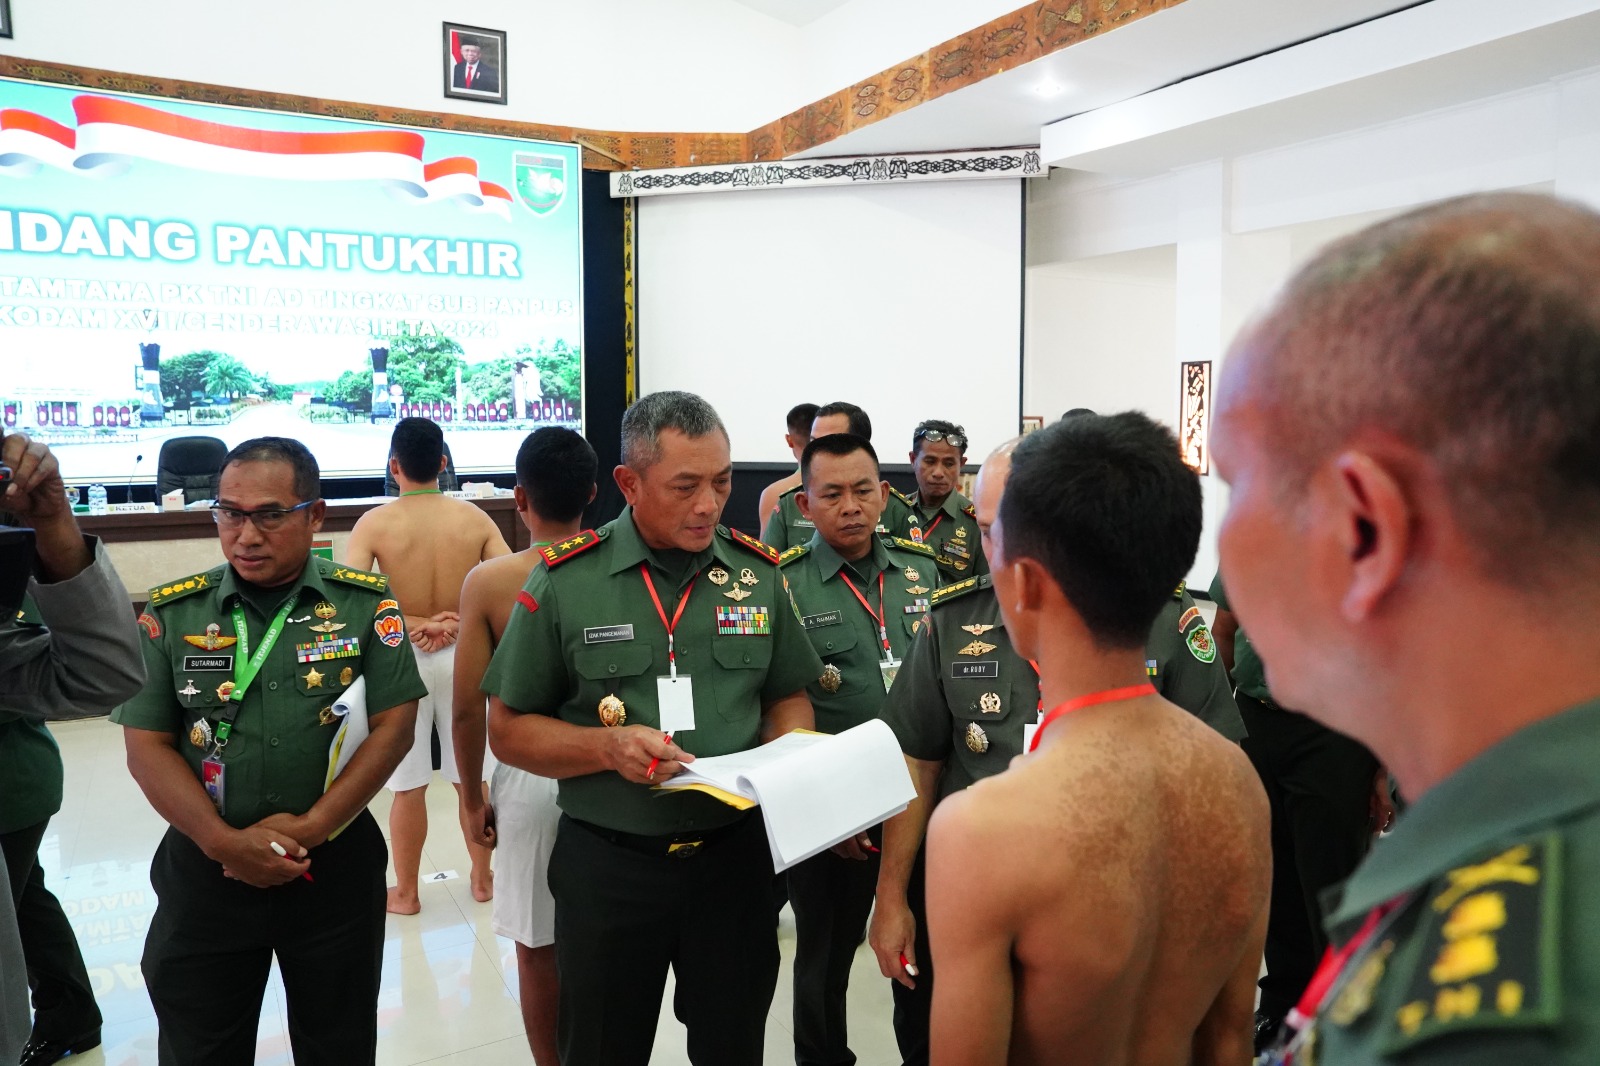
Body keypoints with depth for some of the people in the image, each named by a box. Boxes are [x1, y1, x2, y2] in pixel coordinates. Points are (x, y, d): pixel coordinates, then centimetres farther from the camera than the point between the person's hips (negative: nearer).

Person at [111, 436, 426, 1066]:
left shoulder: (366, 604, -5)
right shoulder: (172, 613, -2)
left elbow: (394, 726, -8)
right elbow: (146, 746, -3)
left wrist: (312, 827, -16)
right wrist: (223, 841, -14)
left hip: (336, 868, -1)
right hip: (206, 868, 1)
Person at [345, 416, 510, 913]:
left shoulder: (375, 523, -11)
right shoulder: (474, 518, -6)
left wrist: (413, 625, -14)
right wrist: (459, 624, -10)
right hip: (462, 657, 2)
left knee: (408, 787, 11)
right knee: (473, 778, 16)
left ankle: (406, 892, 26)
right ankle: (482, 878, 30)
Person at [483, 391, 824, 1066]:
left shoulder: (758, 572, 0)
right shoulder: (566, 580, -9)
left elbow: (788, 697, 11)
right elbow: (508, 729, -4)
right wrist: (609, 747, -20)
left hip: (735, 853, 2)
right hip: (608, 864, -1)